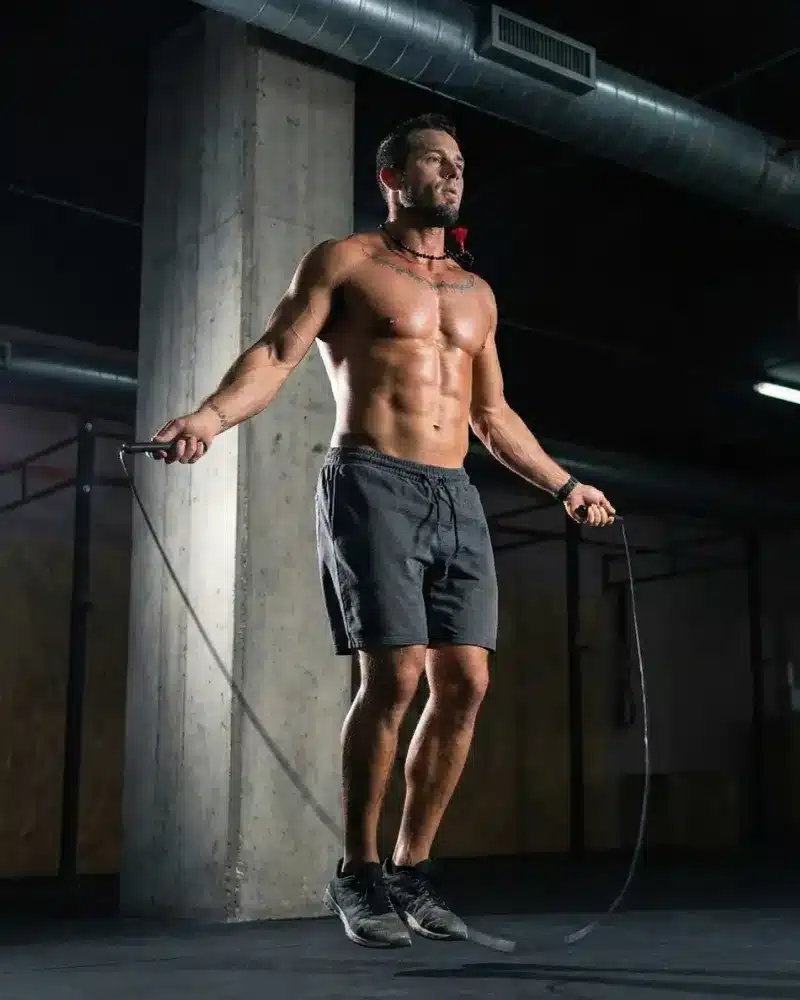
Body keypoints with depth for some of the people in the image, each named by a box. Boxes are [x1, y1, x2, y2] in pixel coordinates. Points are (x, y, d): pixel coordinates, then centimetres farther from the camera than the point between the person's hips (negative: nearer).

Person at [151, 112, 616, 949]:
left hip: (456, 497, 6)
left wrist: (563, 485, 30)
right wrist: (212, 414, -24)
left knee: (465, 682, -4)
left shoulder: (476, 293, 22)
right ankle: (358, 873, 1)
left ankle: (412, 870, 9)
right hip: (372, 485, -6)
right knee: (394, 676, -15)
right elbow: (277, 353, -6)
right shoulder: (342, 262, 6)